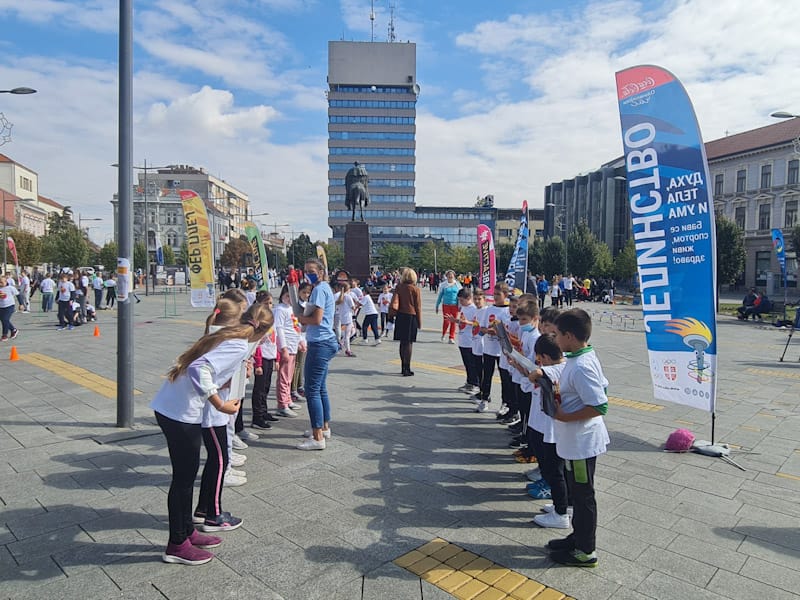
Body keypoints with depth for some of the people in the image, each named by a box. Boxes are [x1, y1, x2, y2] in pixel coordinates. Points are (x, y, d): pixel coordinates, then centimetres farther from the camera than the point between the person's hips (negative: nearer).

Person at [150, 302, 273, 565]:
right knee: (183, 477, 6)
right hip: (182, 413, -9)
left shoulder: (224, 335, 10)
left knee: (186, 473, 20)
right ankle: (177, 546, 23)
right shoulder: (239, 346, -17)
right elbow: (199, 370, -29)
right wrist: (221, 405, -22)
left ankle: (187, 531, 36)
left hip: (168, 404, 9)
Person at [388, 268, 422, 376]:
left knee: (402, 342, 13)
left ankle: (403, 368, 21)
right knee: (409, 343, 1)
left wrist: (392, 313, -6)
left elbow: (394, 301, -9)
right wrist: (419, 322, 4)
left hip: (400, 316, 3)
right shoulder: (415, 289, -6)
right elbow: (418, 307, -3)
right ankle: (407, 369, 1)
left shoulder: (398, 287, 0)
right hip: (411, 317, -3)